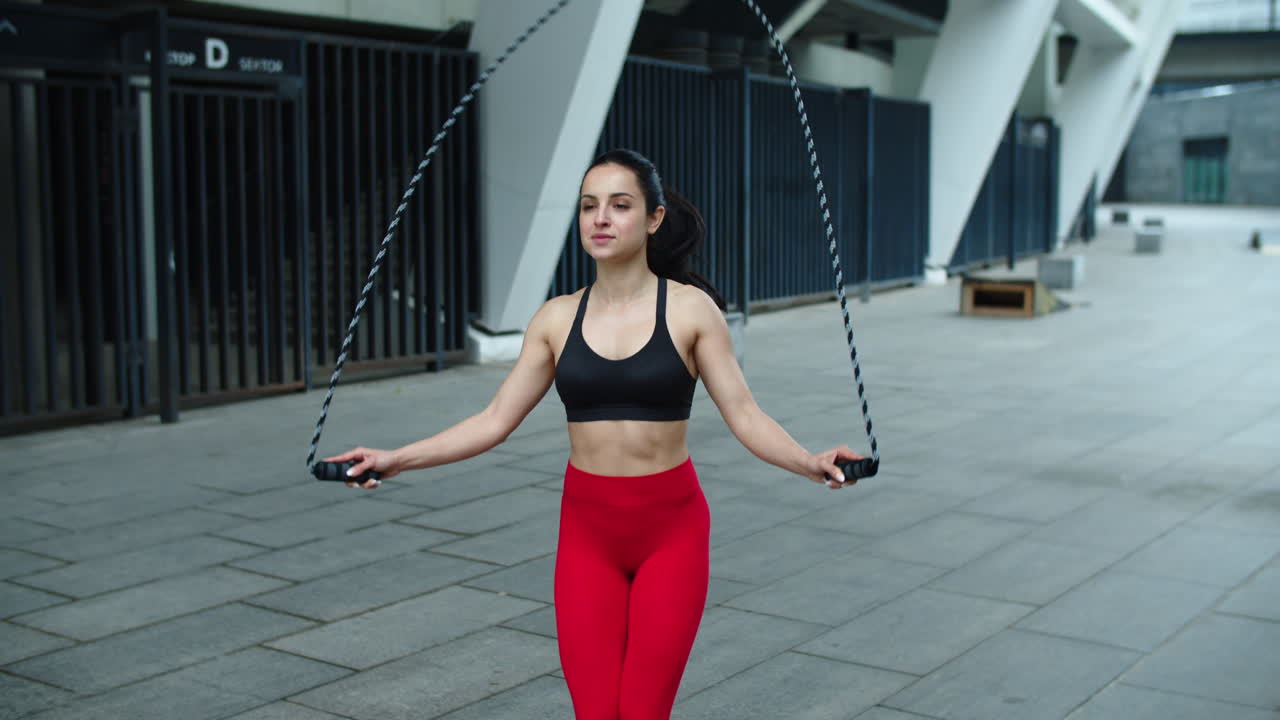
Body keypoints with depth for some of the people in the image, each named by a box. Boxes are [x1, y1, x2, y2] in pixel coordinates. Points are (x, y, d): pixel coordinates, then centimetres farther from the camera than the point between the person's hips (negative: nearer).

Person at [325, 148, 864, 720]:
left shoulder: (690, 309, -5)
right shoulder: (557, 318, 2)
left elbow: (744, 415, -8)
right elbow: (495, 420, 4)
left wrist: (809, 463, -26)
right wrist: (398, 459, -3)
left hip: (671, 527, -2)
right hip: (586, 530, 2)